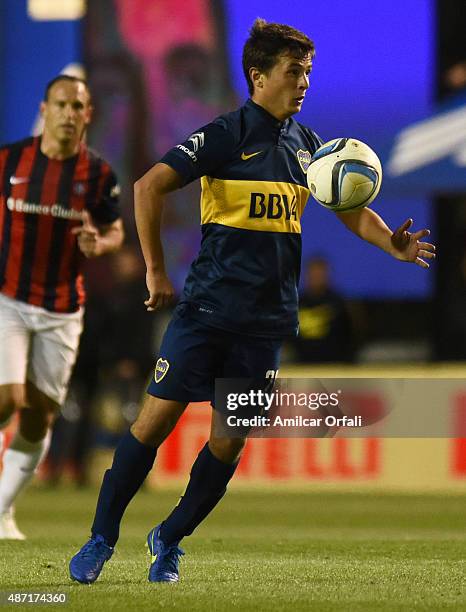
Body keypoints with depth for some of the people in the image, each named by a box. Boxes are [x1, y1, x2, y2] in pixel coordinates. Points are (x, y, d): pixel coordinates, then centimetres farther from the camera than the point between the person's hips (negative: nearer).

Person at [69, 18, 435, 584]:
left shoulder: (304, 143, 11)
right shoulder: (228, 134, -8)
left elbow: (349, 207, 16)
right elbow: (149, 187, -12)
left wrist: (392, 245, -3)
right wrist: (155, 273, -11)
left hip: (266, 317, 5)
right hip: (207, 306, -5)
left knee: (229, 441, 3)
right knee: (156, 420, -7)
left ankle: (168, 540, 21)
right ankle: (101, 539, 6)